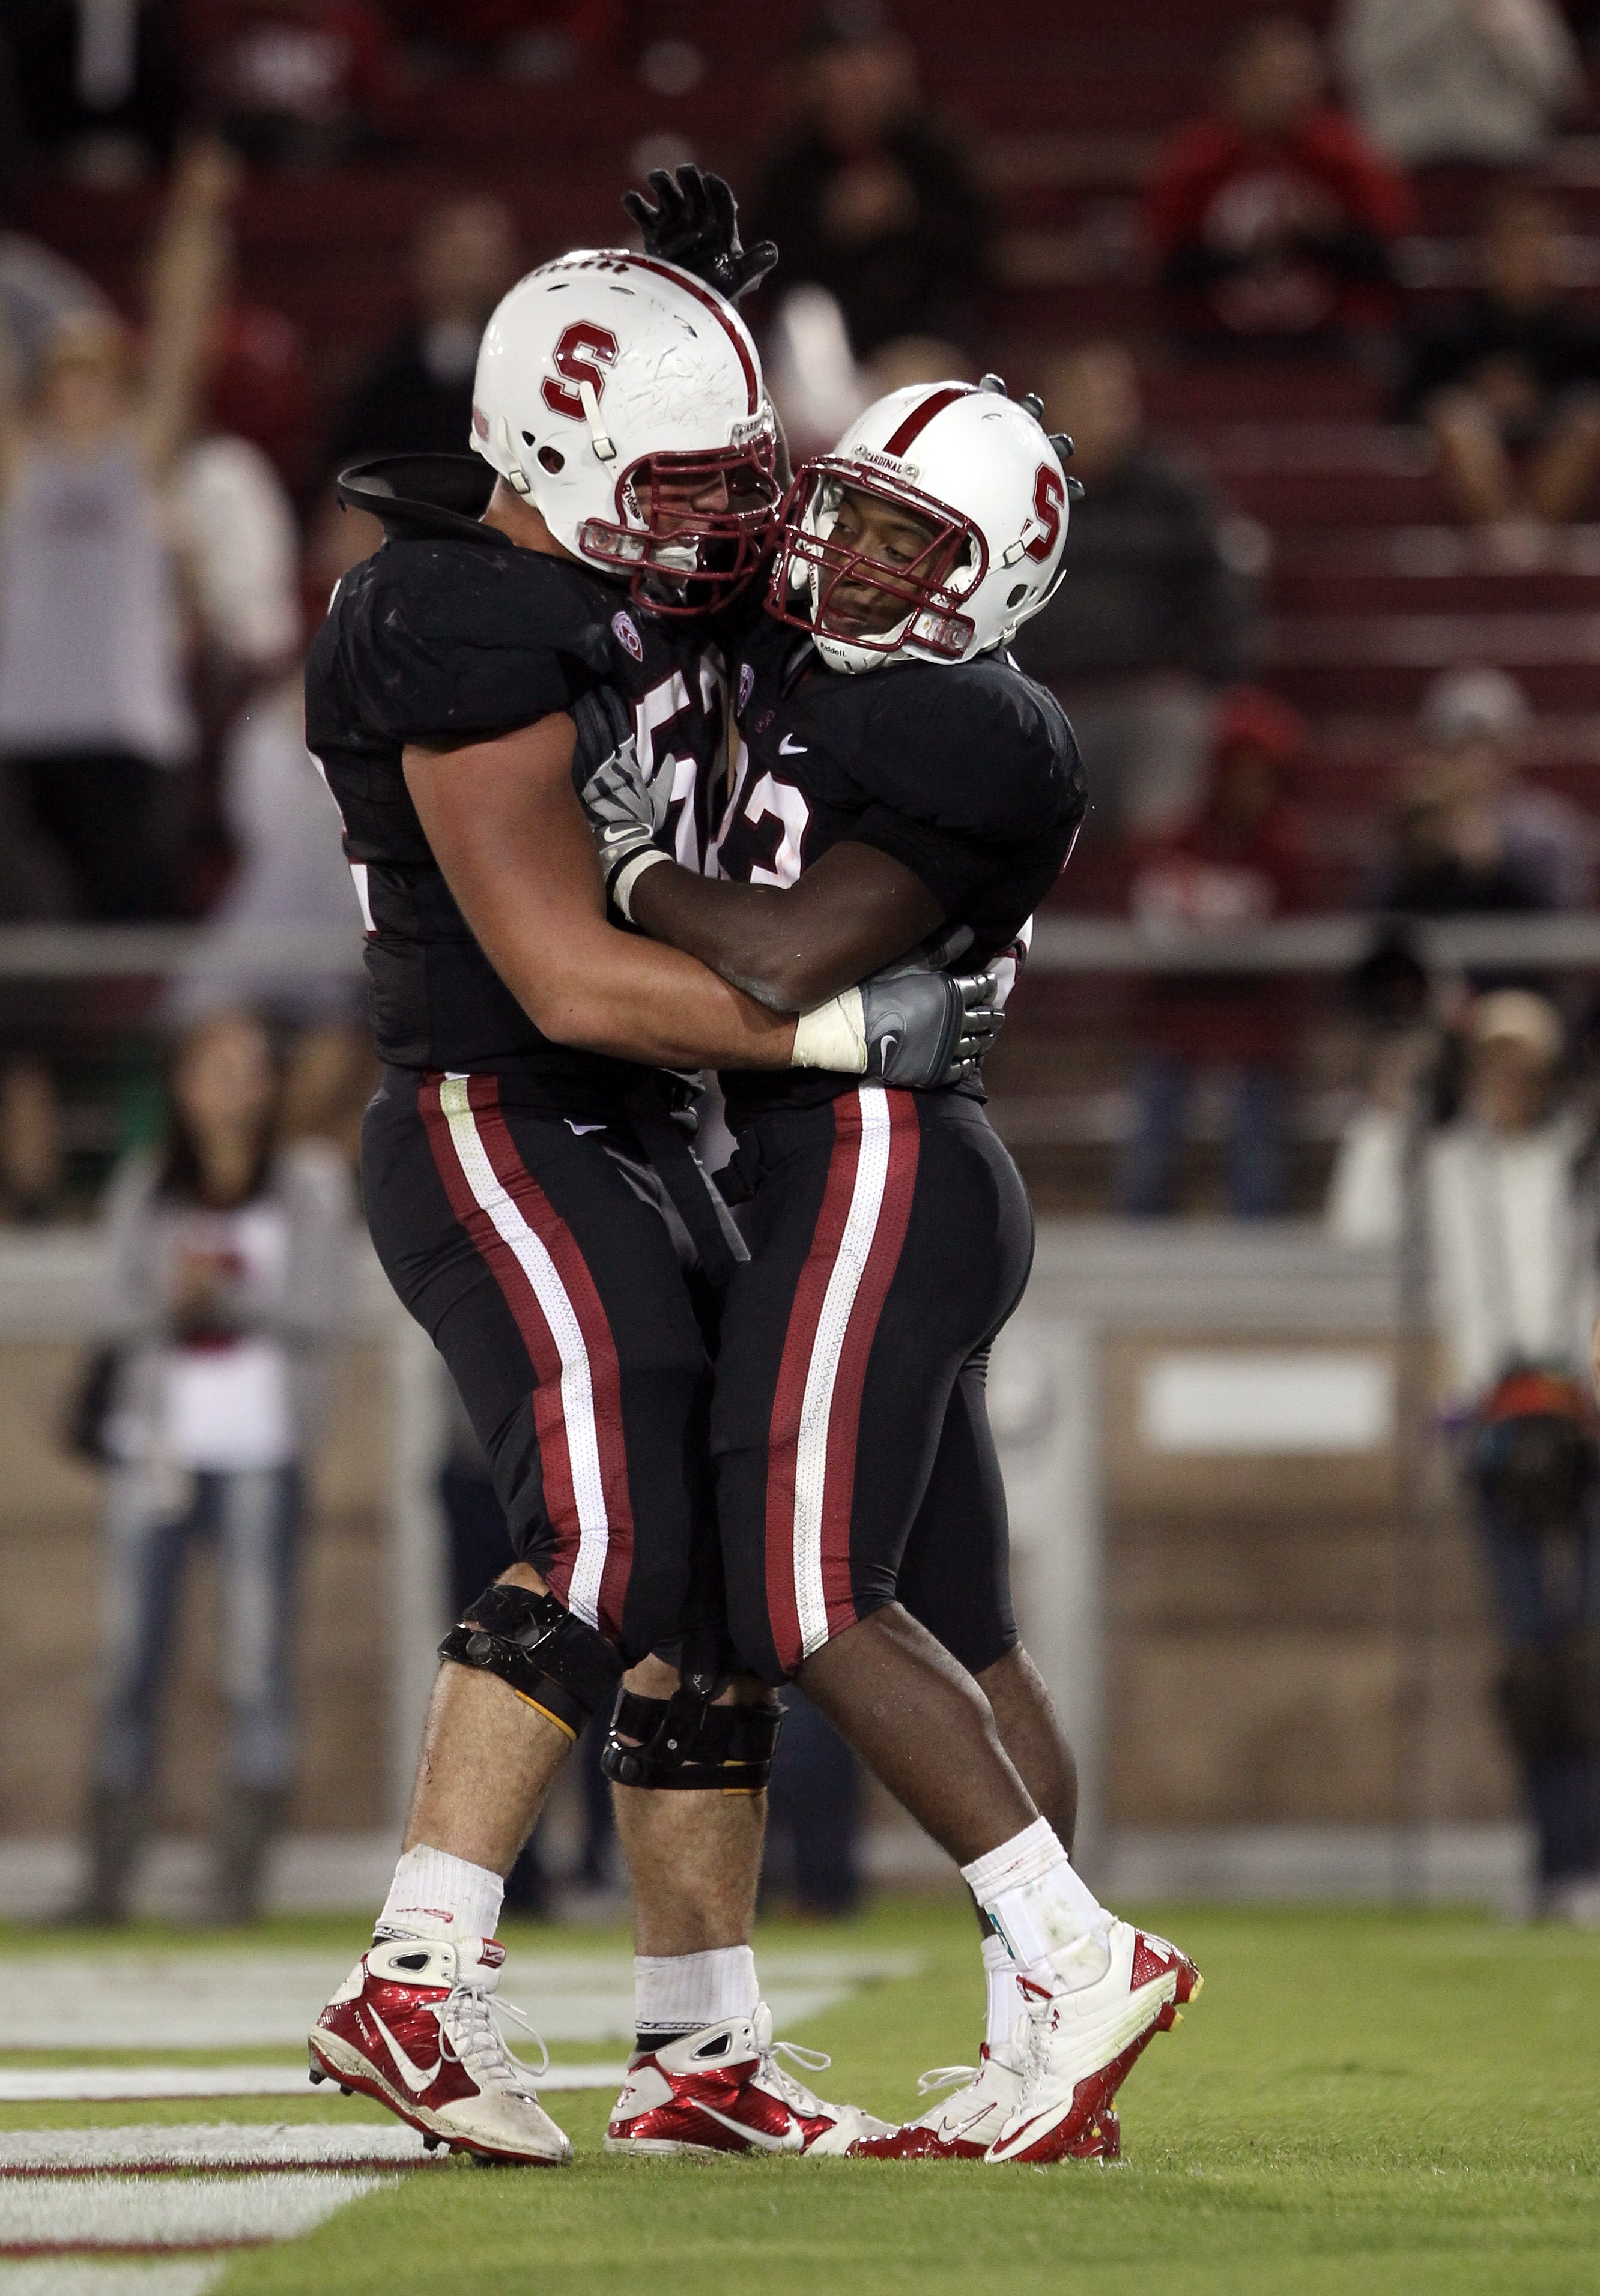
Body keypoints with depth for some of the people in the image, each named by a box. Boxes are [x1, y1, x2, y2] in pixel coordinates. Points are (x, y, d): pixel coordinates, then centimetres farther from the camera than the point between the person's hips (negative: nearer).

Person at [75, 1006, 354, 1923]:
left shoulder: (308, 1186, 6)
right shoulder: (146, 1191, 13)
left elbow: (320, 1312, -2)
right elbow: (124, 1312, 4)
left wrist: (227, 1292, -15)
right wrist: (174, 1299, -16)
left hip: (261, 1449, -2)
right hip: (156, 1445, 2)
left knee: (259, 1665, -7)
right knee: (131, 1664, -2)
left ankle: (243, 1877, -6)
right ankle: (110, 1874, -1)